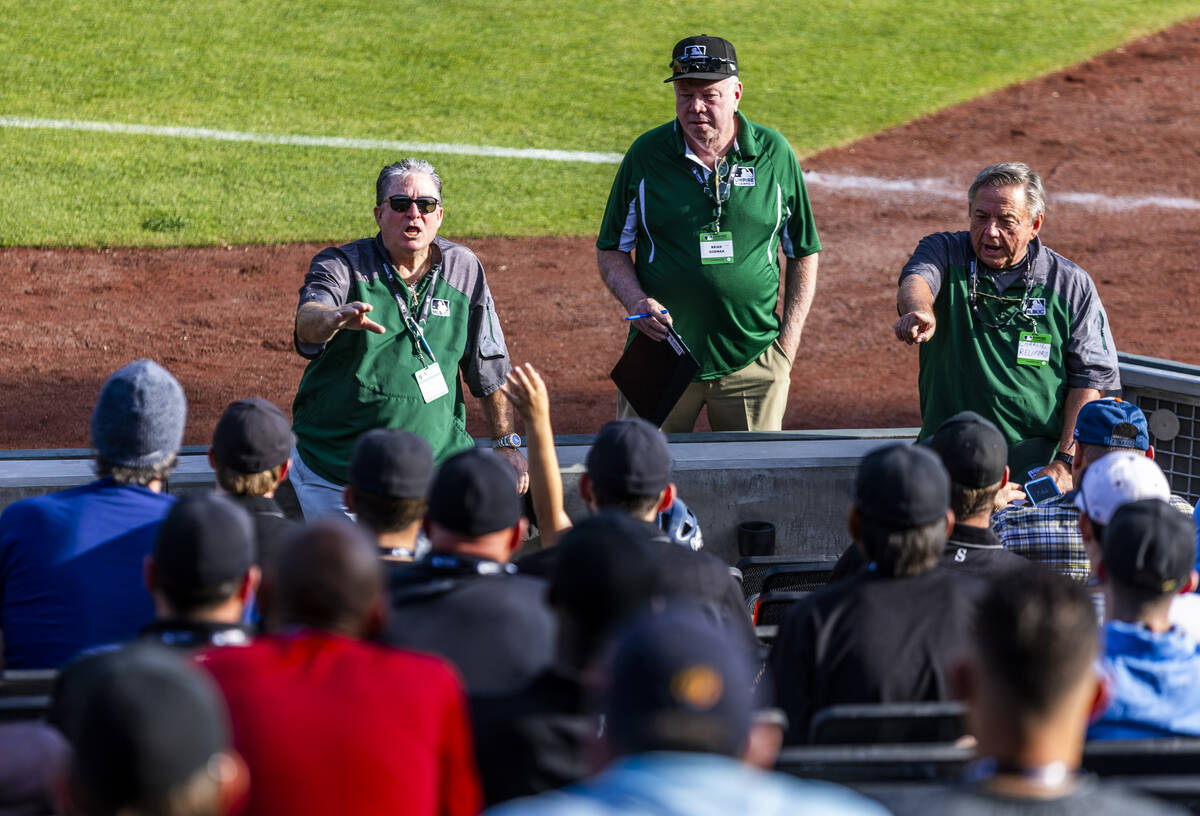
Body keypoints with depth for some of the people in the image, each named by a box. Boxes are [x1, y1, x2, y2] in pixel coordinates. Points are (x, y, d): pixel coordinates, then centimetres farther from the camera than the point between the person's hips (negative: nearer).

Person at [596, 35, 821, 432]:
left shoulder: (775, 154, 2)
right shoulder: (646, 155, 1)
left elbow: (803, 254, 9)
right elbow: (611, 249, 8)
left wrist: (788, 345, 2)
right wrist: (636, 301, -12)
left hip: (752, 366, 0)